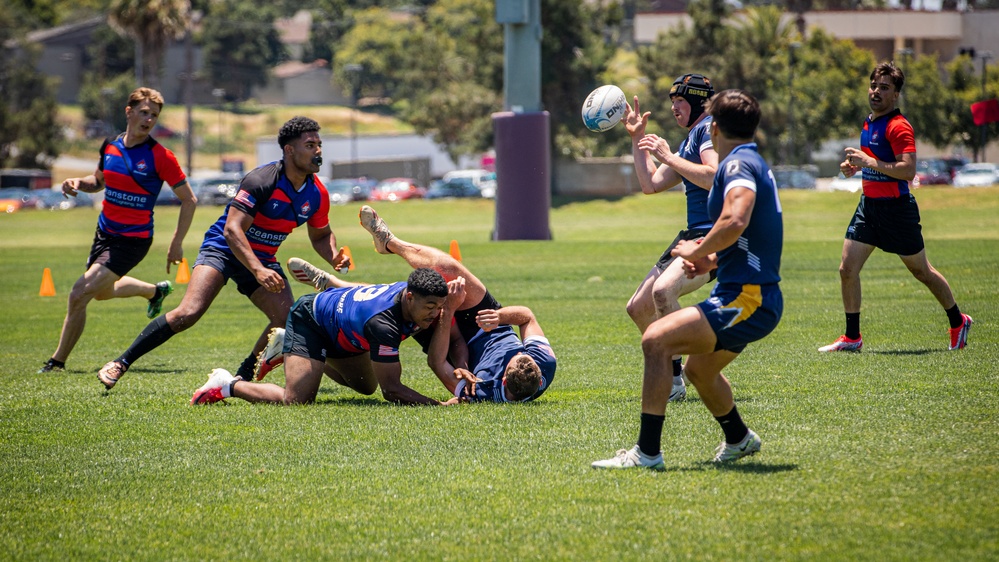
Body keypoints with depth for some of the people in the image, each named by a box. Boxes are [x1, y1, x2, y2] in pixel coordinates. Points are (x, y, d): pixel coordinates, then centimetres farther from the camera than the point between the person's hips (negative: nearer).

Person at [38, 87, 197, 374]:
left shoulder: (160, 156, -16)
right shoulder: (110, 146, 0)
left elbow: (189, 200, -9)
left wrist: (177, 243, -10)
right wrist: (79, 183, -4)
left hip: (133, 240, -7)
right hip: (105, 232, 7)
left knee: (79, 295, -16)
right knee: (103, 291, 30)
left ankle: (58, 361, -1)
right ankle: (156, 291, 57)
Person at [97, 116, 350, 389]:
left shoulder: (317, 194, -4)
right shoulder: (261, 180, -24)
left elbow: (321, 235, 15)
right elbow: (232, 229, -29)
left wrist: (334, 257, -8)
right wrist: (258, 270, -40)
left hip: (263, 259, 6)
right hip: (224, 249, -6)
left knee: (287, 320, -15)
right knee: (189, 312, -24)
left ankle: (241, 378, 3)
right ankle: (120, 364, -14)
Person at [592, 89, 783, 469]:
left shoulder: (738, 165, -14)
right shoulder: (754, 164, 18)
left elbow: (735, 221, -33)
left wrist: (697, 252, -17)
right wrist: (712, 260, 17)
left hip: (746, 299, -11)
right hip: (754, 296, 11)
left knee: (656, 340, -21)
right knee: (698, 369, 31)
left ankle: (647, 452, -22)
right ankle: (739, 439, 52)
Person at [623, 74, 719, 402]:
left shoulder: (709, 129, -7)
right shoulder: (691, 139, 23)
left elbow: (714, 177, -23)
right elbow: (650, 184, 25)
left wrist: (668, 157, -16)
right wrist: (637, 137, 24)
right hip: (694, 235, 11)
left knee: (663, 290, -31)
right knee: (638, 308, 11)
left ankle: (675, 381, -25)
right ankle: (669, 373, 22)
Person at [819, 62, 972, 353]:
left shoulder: (898, 126, -16)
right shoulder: (870, 123, 11)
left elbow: (908, 170, -26)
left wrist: (869, 162, -26)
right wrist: (855, 165, 8)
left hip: (897, 207, -8)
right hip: (869, 205, 8)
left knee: (921, 271, 6)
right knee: (847, 269, -2)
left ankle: (958, 323, 26)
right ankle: (852, 337, 6)